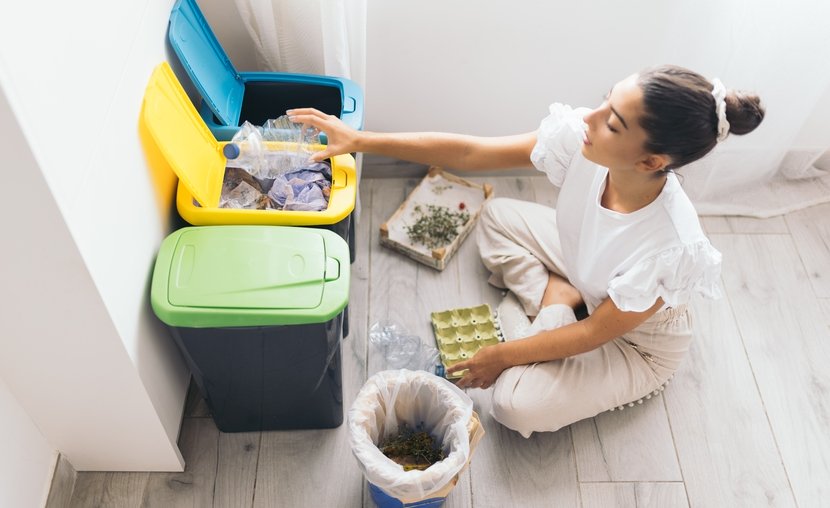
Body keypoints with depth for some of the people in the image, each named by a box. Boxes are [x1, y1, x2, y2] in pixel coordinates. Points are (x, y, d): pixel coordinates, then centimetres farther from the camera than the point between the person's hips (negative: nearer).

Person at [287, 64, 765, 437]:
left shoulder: (669, 249, -42)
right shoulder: (580, 139, -30)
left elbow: (594, 333, -27)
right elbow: (467, 151, -24)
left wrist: (503, 355, -16)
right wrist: (361, 140, -25)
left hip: (637, 341, -5)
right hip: (587, 273, 5)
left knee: (517, 403, -21)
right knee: (497, 216, 5)